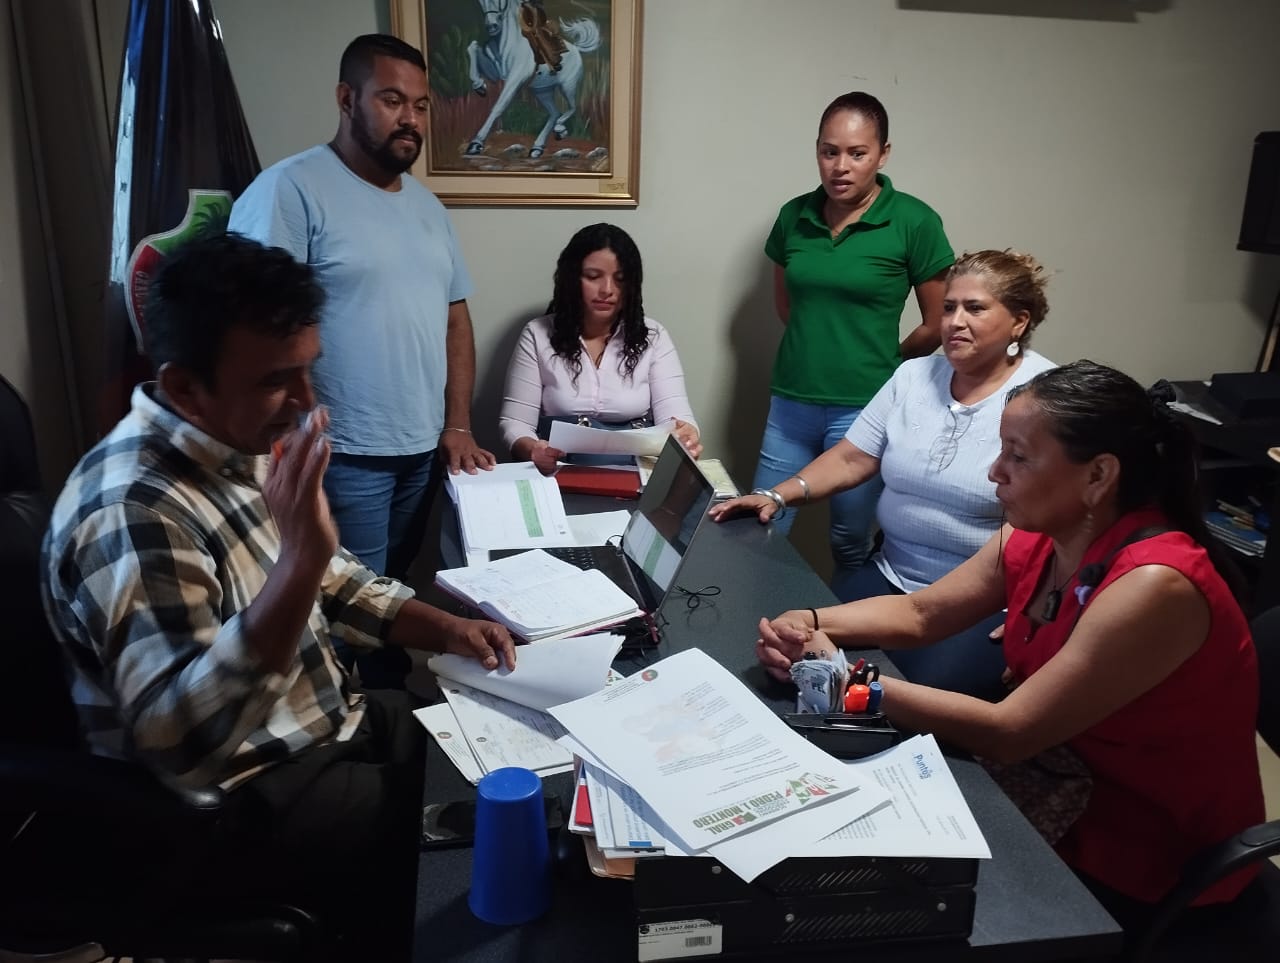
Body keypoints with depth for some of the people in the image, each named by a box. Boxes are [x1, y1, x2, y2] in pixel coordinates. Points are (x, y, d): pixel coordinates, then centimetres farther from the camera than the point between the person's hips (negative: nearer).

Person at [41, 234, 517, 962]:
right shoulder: (135, 511, -29)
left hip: (328, 725, 9)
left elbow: (327, 577, 13)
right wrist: (298, 556, -45)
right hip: (242, 801, -8)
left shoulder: (242, 443, -1)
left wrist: (443, 628, -1)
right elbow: (179, 745, -37)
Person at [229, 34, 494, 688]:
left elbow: (455, 316, 15)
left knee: (395, 593, 19)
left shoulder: (426, 204, 13)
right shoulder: (291, 188, -11)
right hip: (341, 456, -7)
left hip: (422, 448, 7)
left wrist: (457, 426, 7)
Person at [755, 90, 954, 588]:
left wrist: (881, 362, 9)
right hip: (790, 402, 4)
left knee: (851, 543, 12)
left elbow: (937, 325, -2)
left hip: (863, 407, -4)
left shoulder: (914, 222, -9)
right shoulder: (795, 215, 3)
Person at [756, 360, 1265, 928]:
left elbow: (1008, 732, -29)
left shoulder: (1152, 587, -31)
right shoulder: (1035, 539, -7)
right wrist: (811, 624, -15)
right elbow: (919, 613, 3)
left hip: (1151, 867, -6)